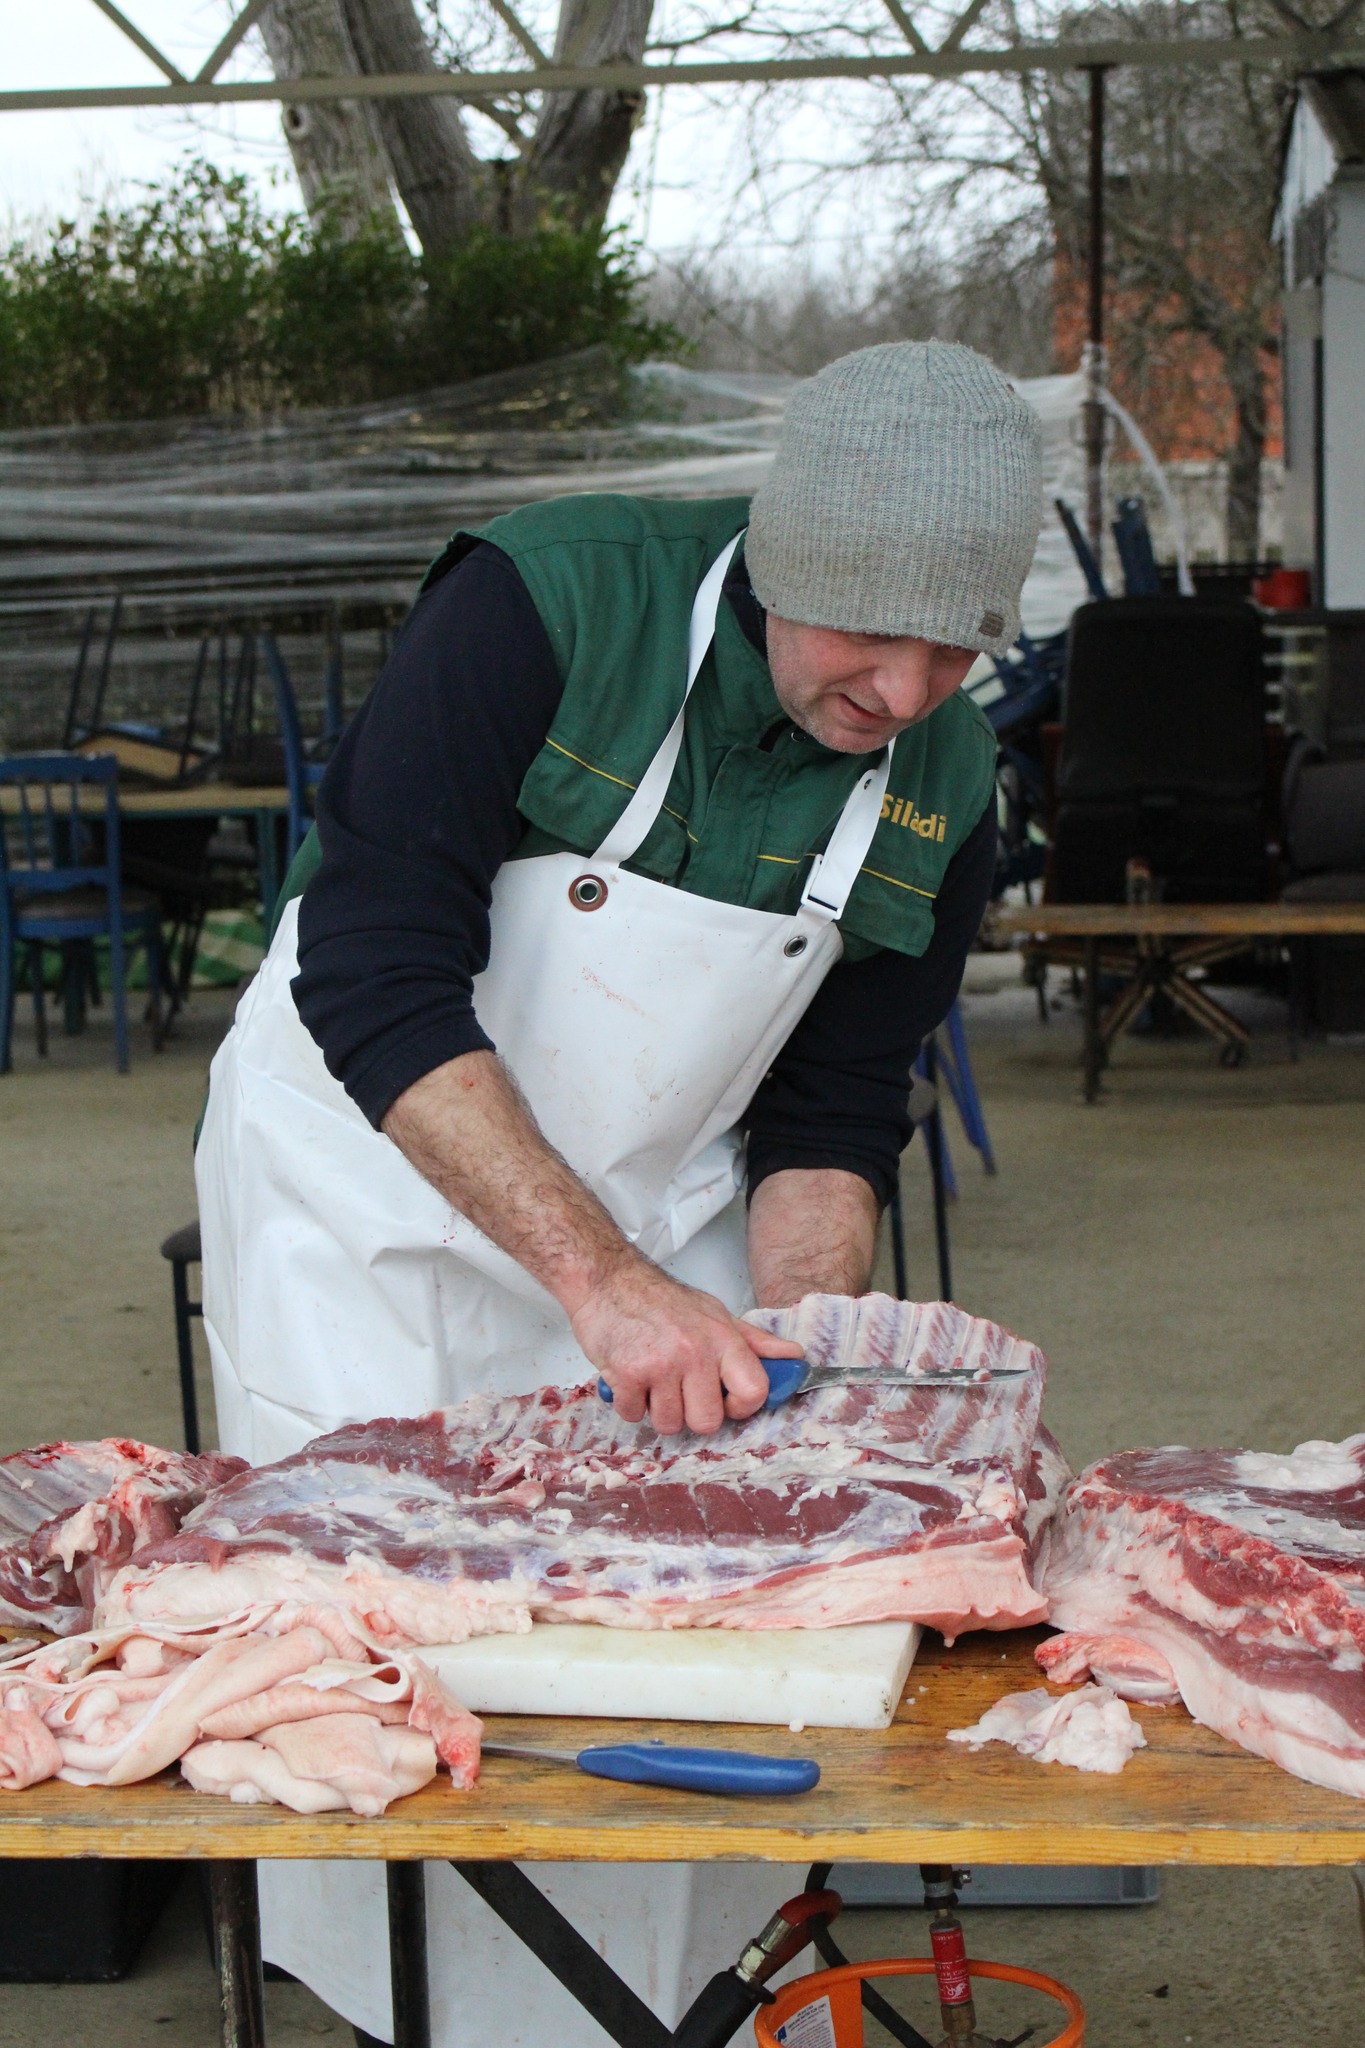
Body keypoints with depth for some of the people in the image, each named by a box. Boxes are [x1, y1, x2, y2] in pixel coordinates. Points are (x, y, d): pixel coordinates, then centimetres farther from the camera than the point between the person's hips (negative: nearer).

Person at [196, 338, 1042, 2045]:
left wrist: (797, 1347, -19)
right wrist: (600, 1278, -37)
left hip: (649, 1203, 4)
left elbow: (829, 1115, -1)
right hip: (364, 1160, -4)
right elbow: (373, 978, -31)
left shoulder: (943, 790, -9)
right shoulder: (547, 606, -26)